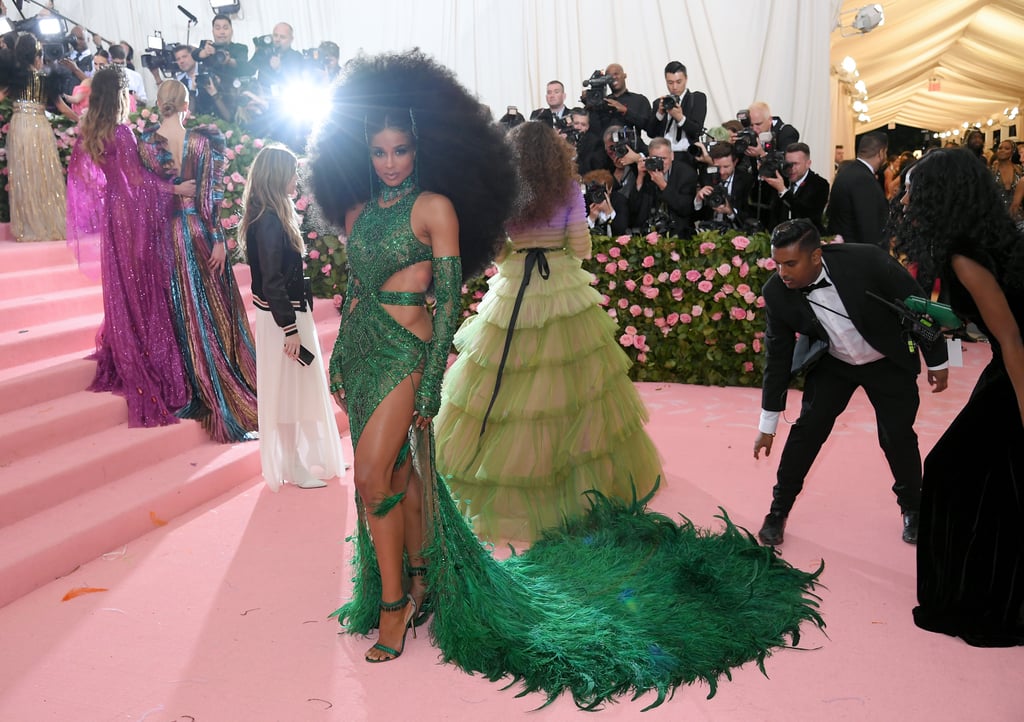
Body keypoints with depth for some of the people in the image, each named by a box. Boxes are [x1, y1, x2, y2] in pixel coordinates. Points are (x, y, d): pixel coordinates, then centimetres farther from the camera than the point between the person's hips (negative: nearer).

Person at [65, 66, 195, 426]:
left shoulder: (89, 132, 4)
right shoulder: (121, 132, -19)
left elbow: (85, 174, 10)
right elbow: (137, 176, -22)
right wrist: (176, 188, -19)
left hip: (112, 213, 7)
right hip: (134, 214, -7)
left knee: (120, 282, 19)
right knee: (142, 285, 1)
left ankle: (120, 353, 31)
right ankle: (148, 357, 8)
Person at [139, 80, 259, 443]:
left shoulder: (146, 144, -5)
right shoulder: (202, 141, -11)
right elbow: (210, 196, -12)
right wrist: (219, 239, -8)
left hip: (164, 233, 2)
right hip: (200, 231, -2)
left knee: (180, 311, 12)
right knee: (212, 308, 8)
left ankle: (193, 386, 20)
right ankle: (230, 388, 15)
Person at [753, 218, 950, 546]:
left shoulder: (867, 261, -34)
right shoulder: (776, 292, -24)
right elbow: (778, 356, -12)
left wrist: (937, 360, -5)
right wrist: (767, 425, -7)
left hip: (889, 363, -1)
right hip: (832, 363, 2)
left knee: (897, 436, 1)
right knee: (807, 429, -6)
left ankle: (912, 507, 29)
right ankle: (778, 510, 11)